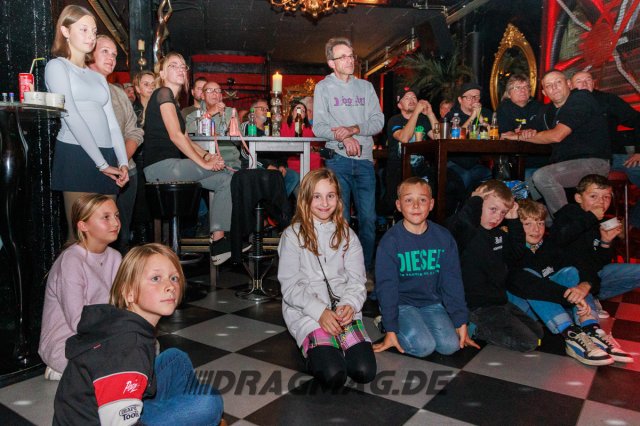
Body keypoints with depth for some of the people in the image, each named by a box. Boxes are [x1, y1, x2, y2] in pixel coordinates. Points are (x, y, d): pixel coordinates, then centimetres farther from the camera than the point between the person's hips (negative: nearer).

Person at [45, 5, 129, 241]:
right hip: (77, 154, -6)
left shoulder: (98, 77, 23)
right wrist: (101, 164, -14)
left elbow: (112, 122, 14)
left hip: (107, 158, 6)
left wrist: (123, 162, -1)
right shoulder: (57, 66, 4)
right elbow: (71, 116, -7)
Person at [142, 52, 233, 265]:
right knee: (228, 173, -13)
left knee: (226, 180, 0)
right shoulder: (163, 93, -6)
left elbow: (185, 138, 18)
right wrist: (205, 163, -16)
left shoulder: (172, 99, 24)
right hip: (160, 166, -9)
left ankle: (218, 243, -5)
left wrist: (206, 155, 1)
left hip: (172, 165, 9)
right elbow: (175, 135, -17)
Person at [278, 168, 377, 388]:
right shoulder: (293, 235, 1)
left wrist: (350, 304, -15)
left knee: (365, 371, -19)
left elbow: (357, 279, 7)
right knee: (333, 375, -24)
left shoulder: (346, 234, 12)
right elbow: (290, 286, -4)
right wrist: (320, 312, -18)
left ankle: (334, 348, 10)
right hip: (306, 312, -3)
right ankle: (315, 350, 8)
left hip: (343, 310, 3)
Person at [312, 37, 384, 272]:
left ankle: (366, 268, 15)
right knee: (340, 218, 0)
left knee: (368, 218, 3)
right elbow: (318, 127, -3)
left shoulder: (366, 87, 15)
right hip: (338, 159, -3)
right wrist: (344, 138, -18)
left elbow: (378, 122, 5)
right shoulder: (323, 87, 7)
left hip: (365, 159, 3)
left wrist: (353, 129, -12)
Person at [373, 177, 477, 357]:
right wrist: (390, 330, -12)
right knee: (424, 346, -22)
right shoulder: (390, 241, -12)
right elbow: (386, 286, -10)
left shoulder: (444, 238, -2)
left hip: (432, 302, 4)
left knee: (450, 345, -15)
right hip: (401, 303, -4)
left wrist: (461, 322, 1)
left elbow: (453, 282, 2)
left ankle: (420, 325, 13)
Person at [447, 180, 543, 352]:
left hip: (500, 301, 9)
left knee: (538, 332, 15)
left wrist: (514, 221, 6)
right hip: (478, 307, -9)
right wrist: (475, 198, -21)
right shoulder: (467, 231, -17)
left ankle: (482, 326, 13)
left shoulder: (499, 234, 10)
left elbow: (516, 254, 16)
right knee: (528, 342, -11)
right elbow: (462, 221, -40)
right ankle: (474, 328, -1)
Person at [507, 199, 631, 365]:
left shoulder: (549, 248, 5)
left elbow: (583, 267, -9)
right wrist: (570, 297, -38)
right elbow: (523, 282, -32)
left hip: (555, 306, 5)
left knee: (570, 271, -12)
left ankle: (591, 330, -29)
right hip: (524, 309, -5)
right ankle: (572, 336, -38)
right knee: (529, 274, -29)